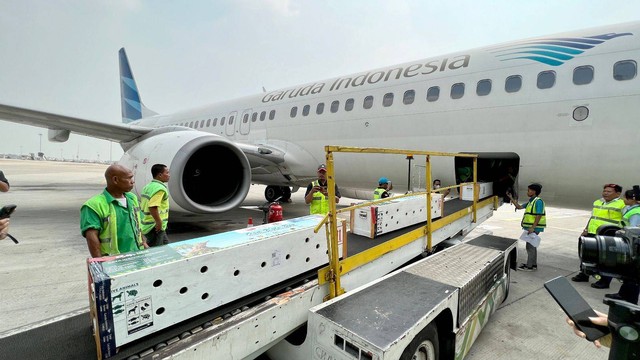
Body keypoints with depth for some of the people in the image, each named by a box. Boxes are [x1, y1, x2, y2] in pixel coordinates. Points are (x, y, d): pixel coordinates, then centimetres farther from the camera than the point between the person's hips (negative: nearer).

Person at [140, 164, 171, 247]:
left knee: (166, 246, 23)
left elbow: (142, 206, 16)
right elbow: (152, 207, -31)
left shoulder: (148, 186, 12)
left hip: (148, 225, 10)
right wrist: (159, 221, -23)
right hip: (155, 227, -10)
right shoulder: (160, 188, -19)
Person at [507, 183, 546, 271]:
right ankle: (533, 264, 27)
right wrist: (511, 198, 9)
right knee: (532, 246, 16)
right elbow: (519, 207, 16)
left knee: (530, 246, -2)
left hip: (534, 228, -9)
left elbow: (539, 216, -22)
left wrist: (532, 227, -25)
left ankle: (529, 266, 6)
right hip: (530, 227, 9)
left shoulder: (538, 201, -16)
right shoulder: (530, 201, 13)